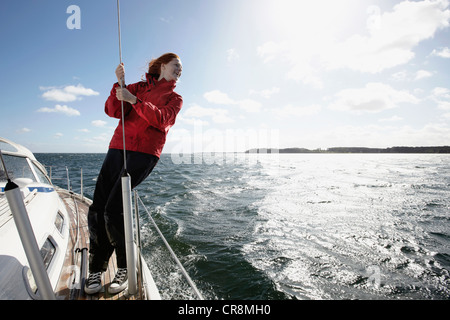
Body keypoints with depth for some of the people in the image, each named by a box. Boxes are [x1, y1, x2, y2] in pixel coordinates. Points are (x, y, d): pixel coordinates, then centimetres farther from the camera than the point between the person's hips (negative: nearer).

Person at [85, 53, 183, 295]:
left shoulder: (175, 99, 15)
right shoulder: (138, 87, 22)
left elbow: (161, 119, -7)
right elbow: (113, 111, 8)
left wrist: (134, 100, -17)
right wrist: (119, 84, -5)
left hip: (144, 154, -3)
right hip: (118, 148, 4)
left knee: (114, 209, -15)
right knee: (97, 209, -4)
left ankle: (125, 268, 4)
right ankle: (96, 269, 12)